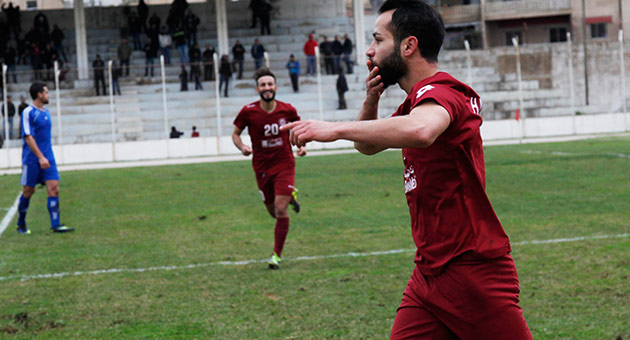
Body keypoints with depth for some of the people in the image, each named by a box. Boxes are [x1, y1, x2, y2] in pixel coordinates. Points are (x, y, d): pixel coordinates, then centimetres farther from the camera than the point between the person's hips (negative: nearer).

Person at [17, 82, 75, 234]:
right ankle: (21, 224, 20)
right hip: (31, 159, -6)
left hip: (47, 158, 6)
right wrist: (40, 157, -22)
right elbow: (28, 137, -17)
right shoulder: (28, 112, -11)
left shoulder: (46, 112, 13)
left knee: (54, 188, -6)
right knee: (28, 191, 4)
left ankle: (55, 224, -9)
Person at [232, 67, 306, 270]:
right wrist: (242, 147, -17)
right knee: (273, 212, 11)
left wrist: (301, 145, -5)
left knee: (281, 209, -14)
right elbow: (235, 133, 3)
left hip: (284, 164, -1)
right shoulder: (248, 111, -10)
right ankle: (290, 195, 47)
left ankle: (277, 255, 0)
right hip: (262, 167, 2)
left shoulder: (287, 110, -7)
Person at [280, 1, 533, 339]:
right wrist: (371, 100, 7)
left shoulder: (439, 92, -16)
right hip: (429, 272, 9)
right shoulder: (415, 102, 15)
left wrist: (336, 128, -34)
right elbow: (368, 146, 27)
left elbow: (420, 130, -40)